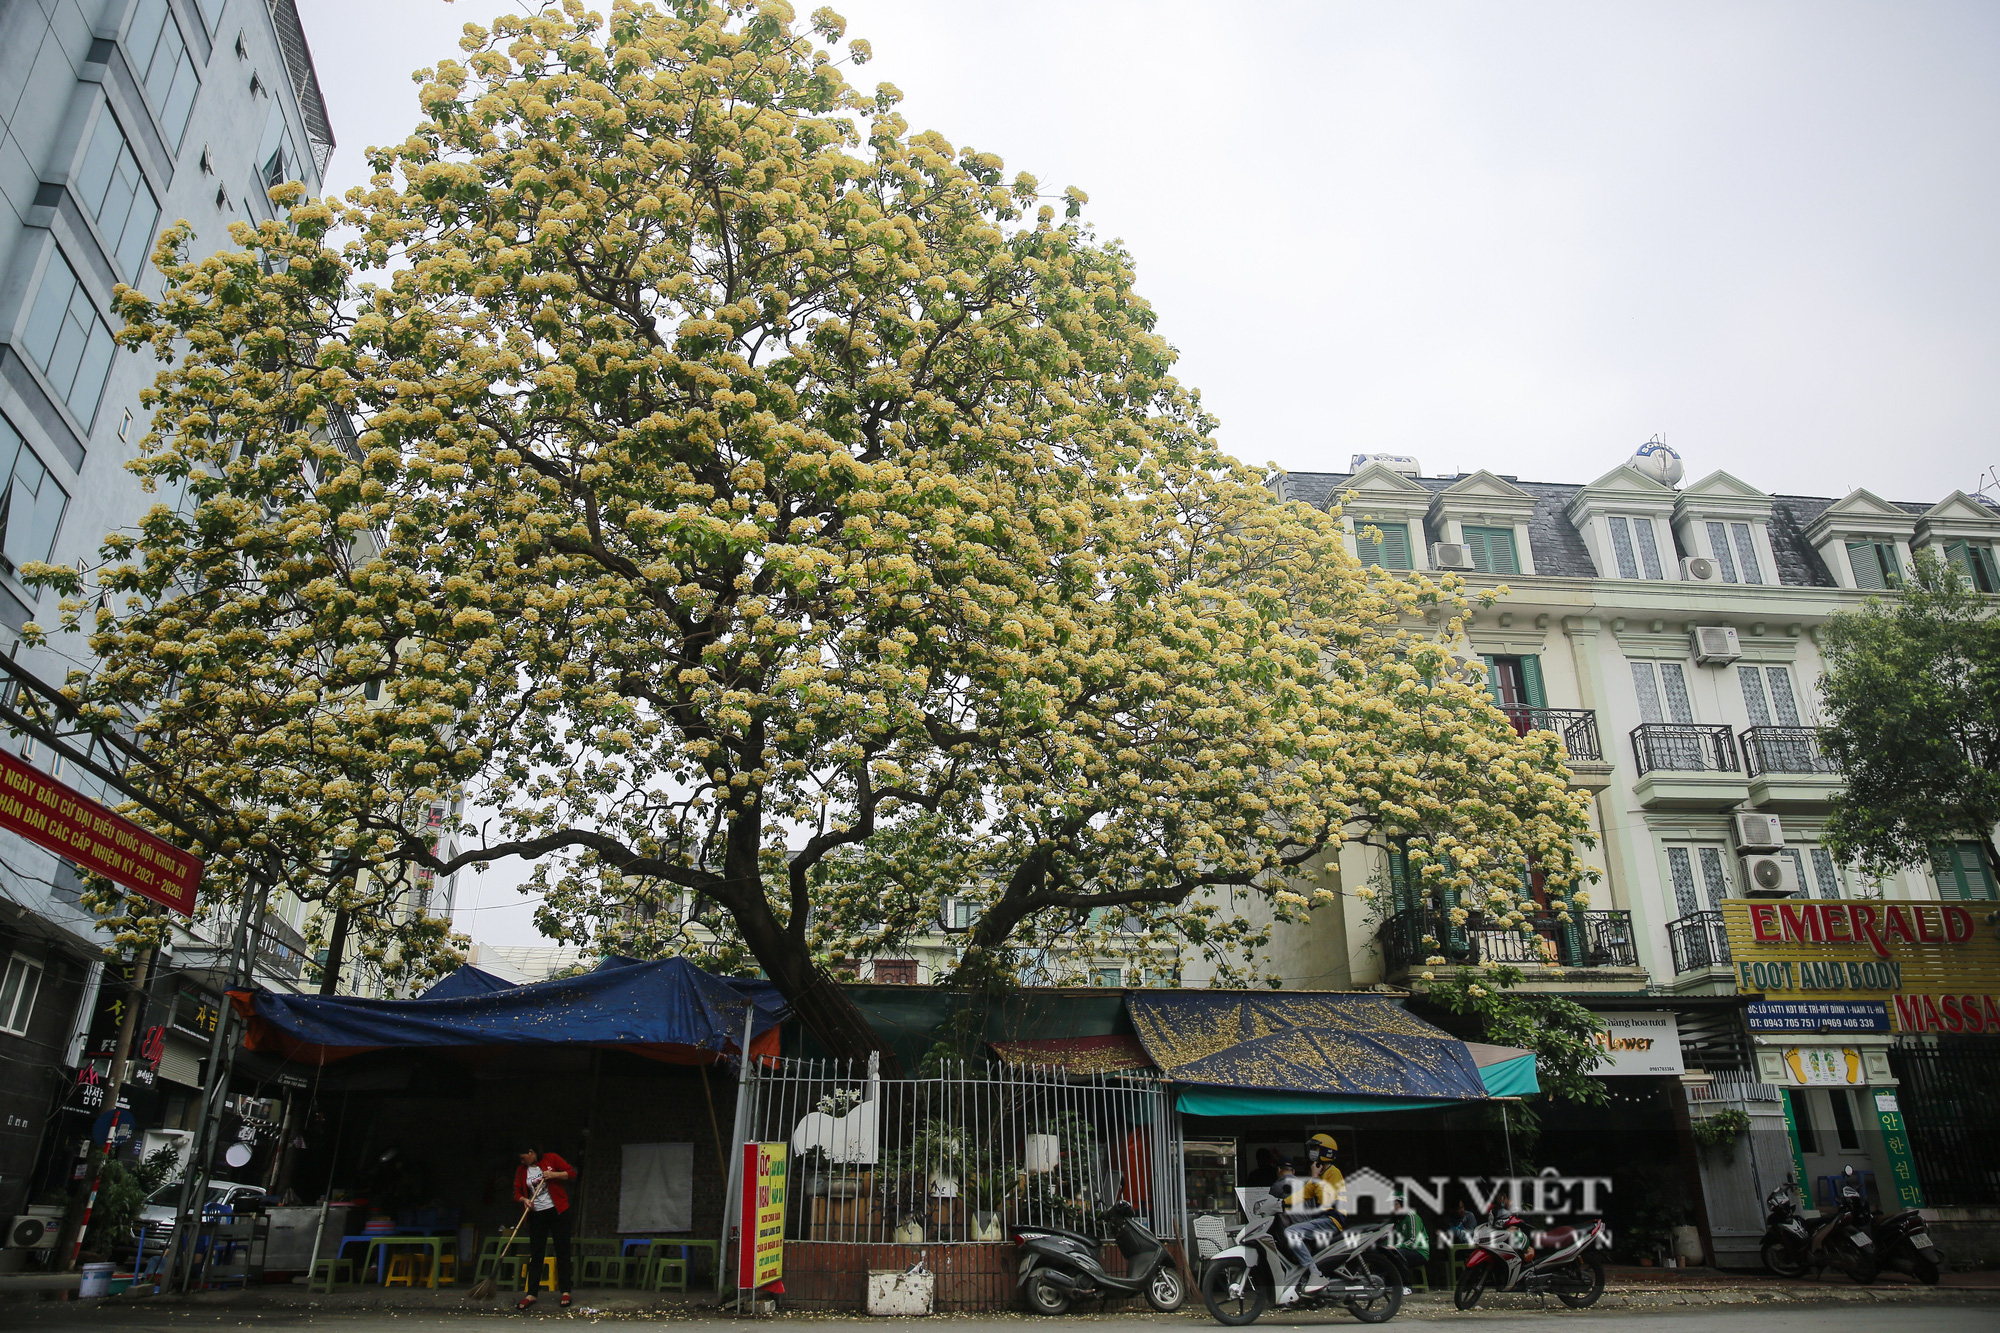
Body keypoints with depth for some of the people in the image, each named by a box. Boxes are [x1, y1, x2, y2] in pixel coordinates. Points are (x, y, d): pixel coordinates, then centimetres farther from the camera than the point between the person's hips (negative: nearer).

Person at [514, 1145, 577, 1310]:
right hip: (536, 1215, 3)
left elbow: (572, 1173, -3)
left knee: (562, 1252, 1)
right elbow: (517, 1193, 7)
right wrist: (524, 1200, -13)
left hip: (558, 1212, -3)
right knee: (535, 1255, 3)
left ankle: (565, 1292, 8)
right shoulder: (521, 1170, 7)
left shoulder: (551, 1159, -3)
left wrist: (553, 1174, -16)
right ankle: (531, 1294, 9)